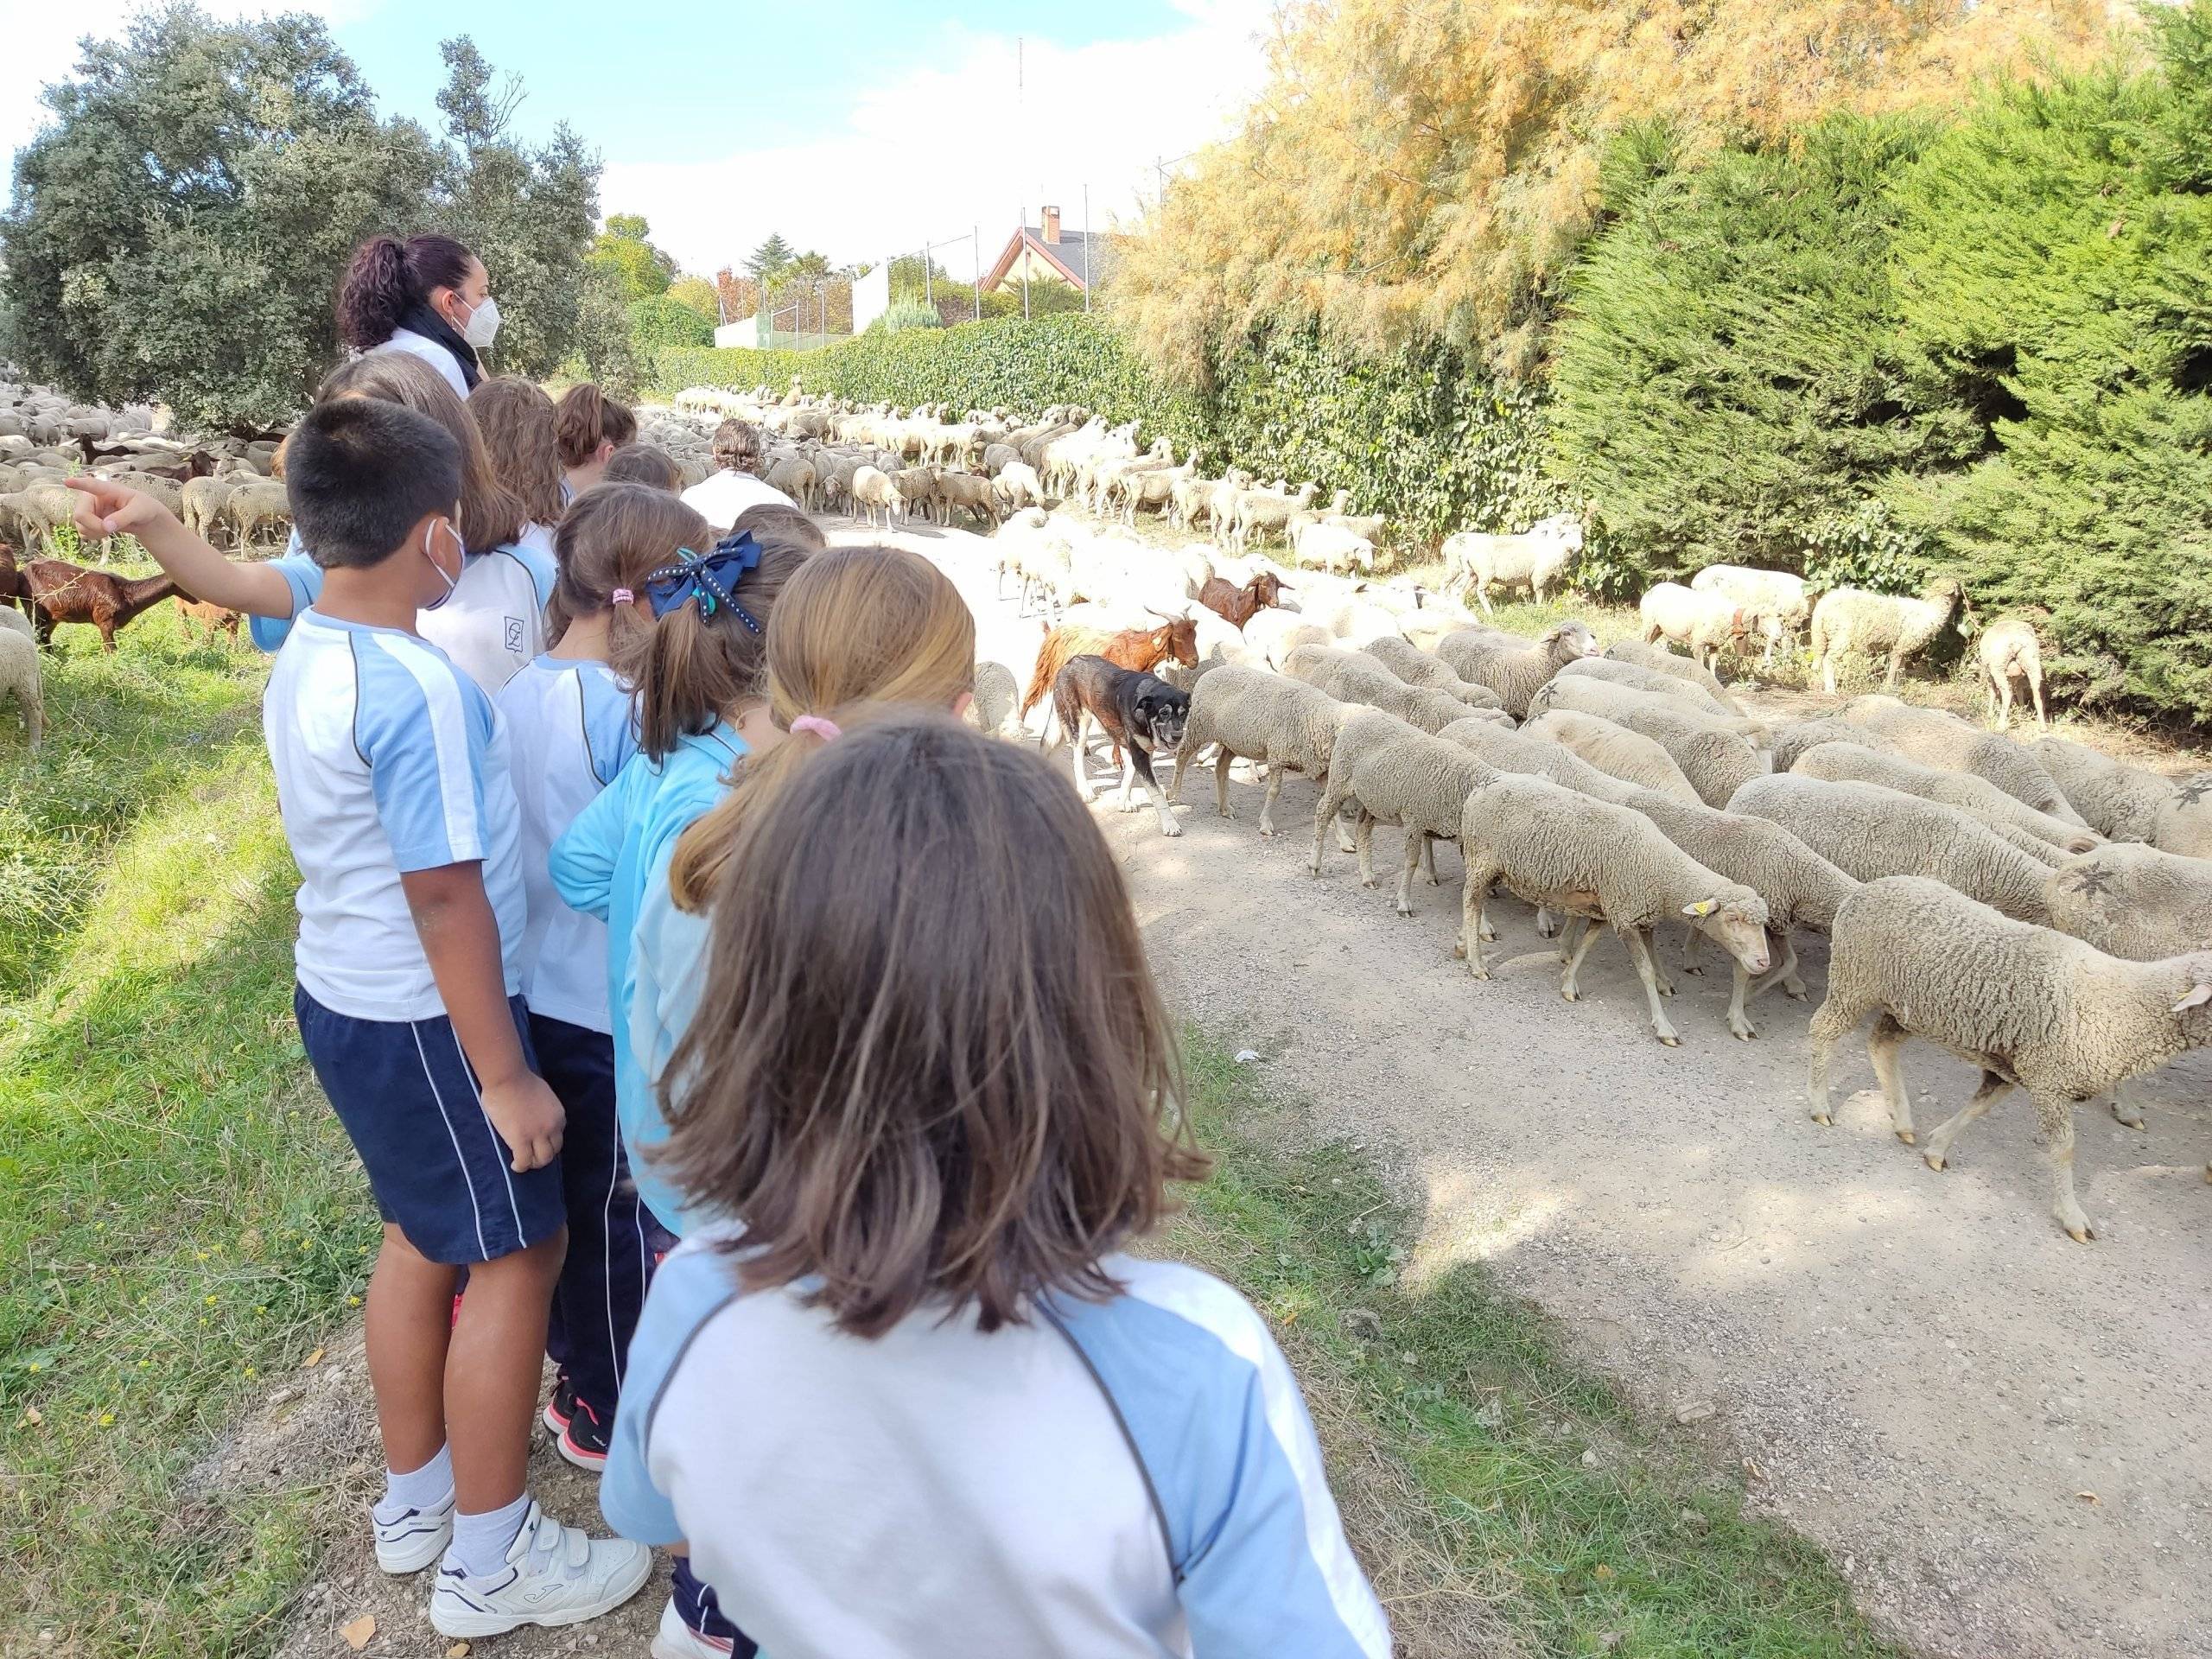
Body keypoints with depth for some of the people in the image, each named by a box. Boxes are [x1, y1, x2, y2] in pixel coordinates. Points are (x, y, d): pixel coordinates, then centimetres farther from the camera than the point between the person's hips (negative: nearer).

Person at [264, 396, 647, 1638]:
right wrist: (507, 1074, -18)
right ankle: (490, 1560, 22)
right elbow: (446, 894, -24)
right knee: (518, 1255, 6)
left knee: (423, 1236, 23)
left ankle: (416, 1498, 40)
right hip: (423, 1023, -9)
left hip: (343, 997, 9)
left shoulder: (305, 657, 3)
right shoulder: (418, 685, -25)